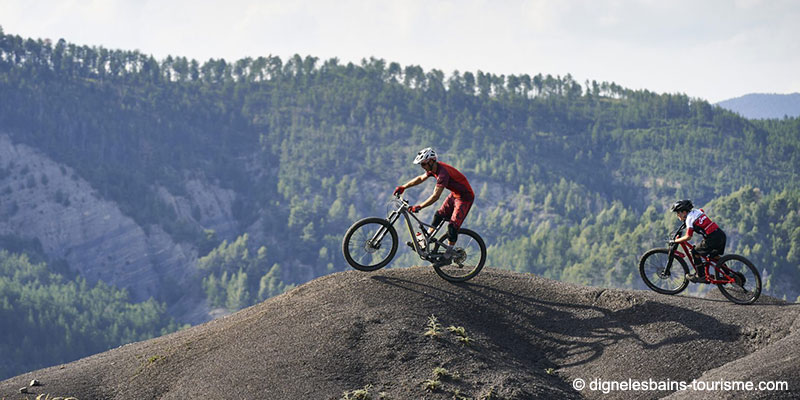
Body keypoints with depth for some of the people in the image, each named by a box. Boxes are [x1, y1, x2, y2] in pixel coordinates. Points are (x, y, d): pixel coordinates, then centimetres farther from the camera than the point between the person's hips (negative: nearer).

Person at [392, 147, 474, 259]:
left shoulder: (443, 173, -32)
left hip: (465, 197, -9)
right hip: (454, 194, 9)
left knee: (453, 225, -11)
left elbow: (435, 196, -36)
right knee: (439, 216, 8)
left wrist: (419, 207, -38)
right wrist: (403, 187, 8)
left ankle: (449, 254, 0)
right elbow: (420, 178, 13)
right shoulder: (434, 168, -3)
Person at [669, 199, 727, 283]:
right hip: (722, 235, 9)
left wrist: (675, 241, 1)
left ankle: (701, 276, 9)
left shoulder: (690, 219, -7)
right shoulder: (697, 211, 17)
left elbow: (688, 237, -10)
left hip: (713, 238, -9)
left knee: (695, 252, 5)